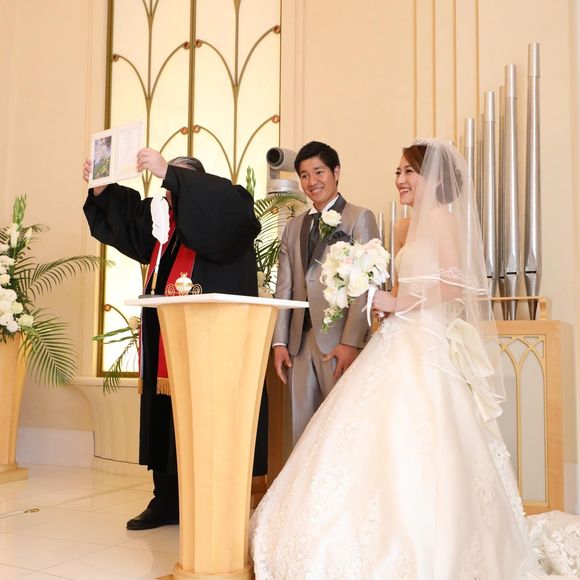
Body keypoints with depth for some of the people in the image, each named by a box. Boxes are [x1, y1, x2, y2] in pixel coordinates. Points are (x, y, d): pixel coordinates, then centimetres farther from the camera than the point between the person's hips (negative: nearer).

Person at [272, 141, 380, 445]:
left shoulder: (359, 218, 1)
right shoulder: (293, 227, 18)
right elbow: (284, 288, 15)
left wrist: (351, 343, -16)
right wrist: (280, 342, 7)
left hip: (340, 341, -5)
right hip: (300, 343, 5)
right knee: (302, 430, 9)